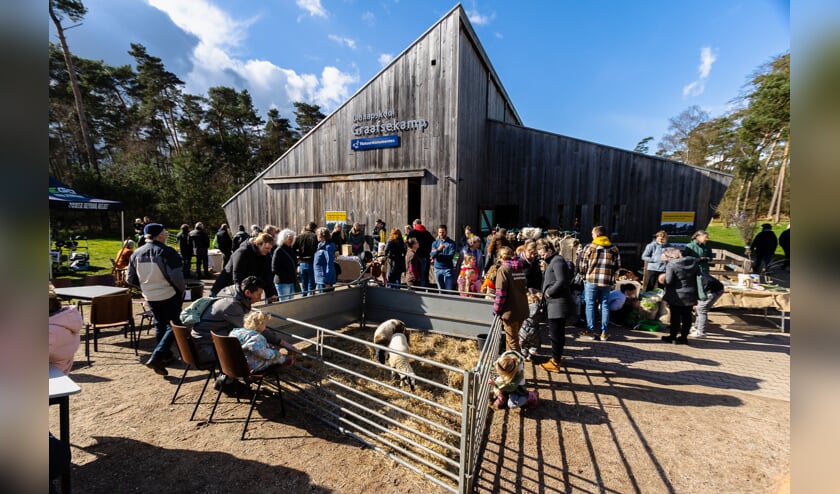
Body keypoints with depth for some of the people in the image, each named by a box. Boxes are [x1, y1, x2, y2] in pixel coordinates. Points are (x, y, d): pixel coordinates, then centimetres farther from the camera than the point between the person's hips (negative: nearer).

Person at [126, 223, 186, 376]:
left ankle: (166, 355, 34)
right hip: (169, 295, -7)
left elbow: (130, 279, 9)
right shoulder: (166, 252, -18)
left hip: (150, 296, 7)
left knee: (160, 324, 21)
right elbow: (176, 277, -24)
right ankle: (157, 357, -5)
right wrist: (182, 288, -7)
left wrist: (146, 286, 23)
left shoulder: (137, 254, 2)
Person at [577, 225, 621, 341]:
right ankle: (604, 332, 16)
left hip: (591, 280, -3)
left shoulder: (589, 247, -5)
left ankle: (590, 331, 9)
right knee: (604, 305, 11)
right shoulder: (614, 248, 7)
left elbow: (582, 264, -5)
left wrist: (584, 273, 13)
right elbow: (618, 265, 9)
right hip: (607, 281, 3)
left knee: (590, 305, 5)